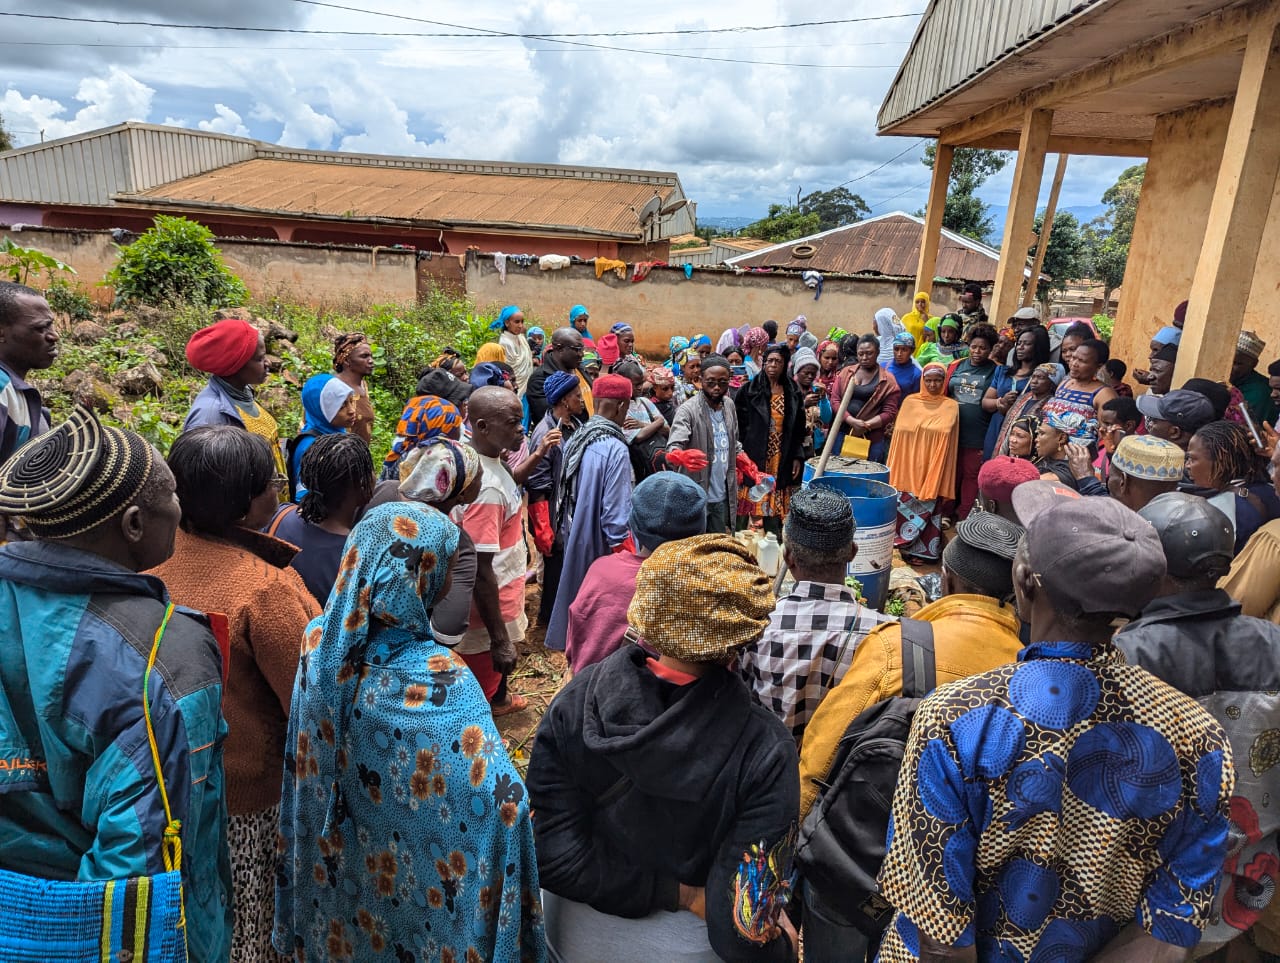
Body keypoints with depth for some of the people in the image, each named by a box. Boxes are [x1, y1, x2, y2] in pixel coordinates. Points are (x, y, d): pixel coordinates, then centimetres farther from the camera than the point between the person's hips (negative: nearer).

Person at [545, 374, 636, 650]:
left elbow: (566, 495, 9)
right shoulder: (615, 450, -23)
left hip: (575, 542, 7)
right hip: (601, 547, -7)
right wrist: (622, 552, -12)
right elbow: (616, 516, -21)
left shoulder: (576, 439, 0)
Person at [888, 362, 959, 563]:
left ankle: (925, 550, 9)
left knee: (928, 507, -1)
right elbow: (899, 435, 7)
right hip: (909, 467, 2)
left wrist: (938, 473, -6)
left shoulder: (951, 406, 1)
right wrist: (894, 468, 3)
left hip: (933, 469, -2)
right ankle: (907, 546, 19)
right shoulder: (910, 402, 6)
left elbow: (950, 442, 0)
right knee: (906, 504, 5)